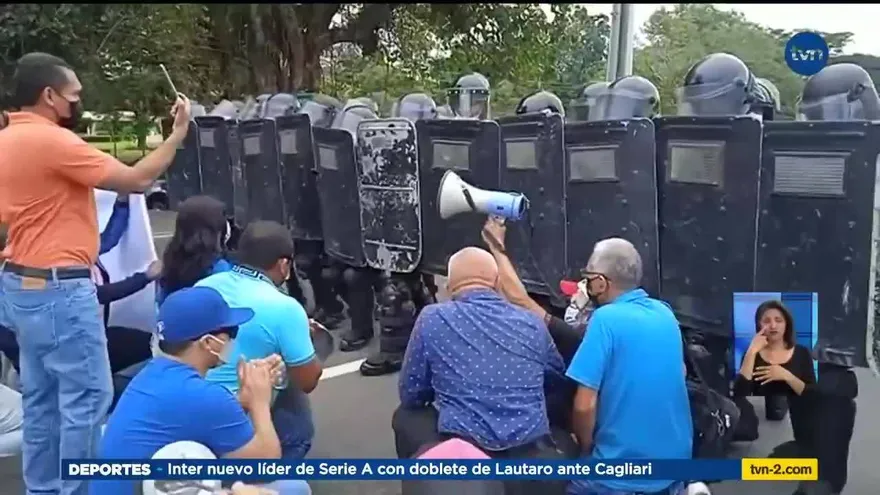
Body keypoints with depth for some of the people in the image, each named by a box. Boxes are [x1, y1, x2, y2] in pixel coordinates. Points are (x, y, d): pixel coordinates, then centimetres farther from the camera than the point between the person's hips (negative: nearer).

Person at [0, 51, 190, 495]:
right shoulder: (52, 141, -18)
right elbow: (136, 179, -16)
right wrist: (178, 133, -7)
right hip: (58, 290, -10)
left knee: (41, 397, 15)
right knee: (87, 396, -1)